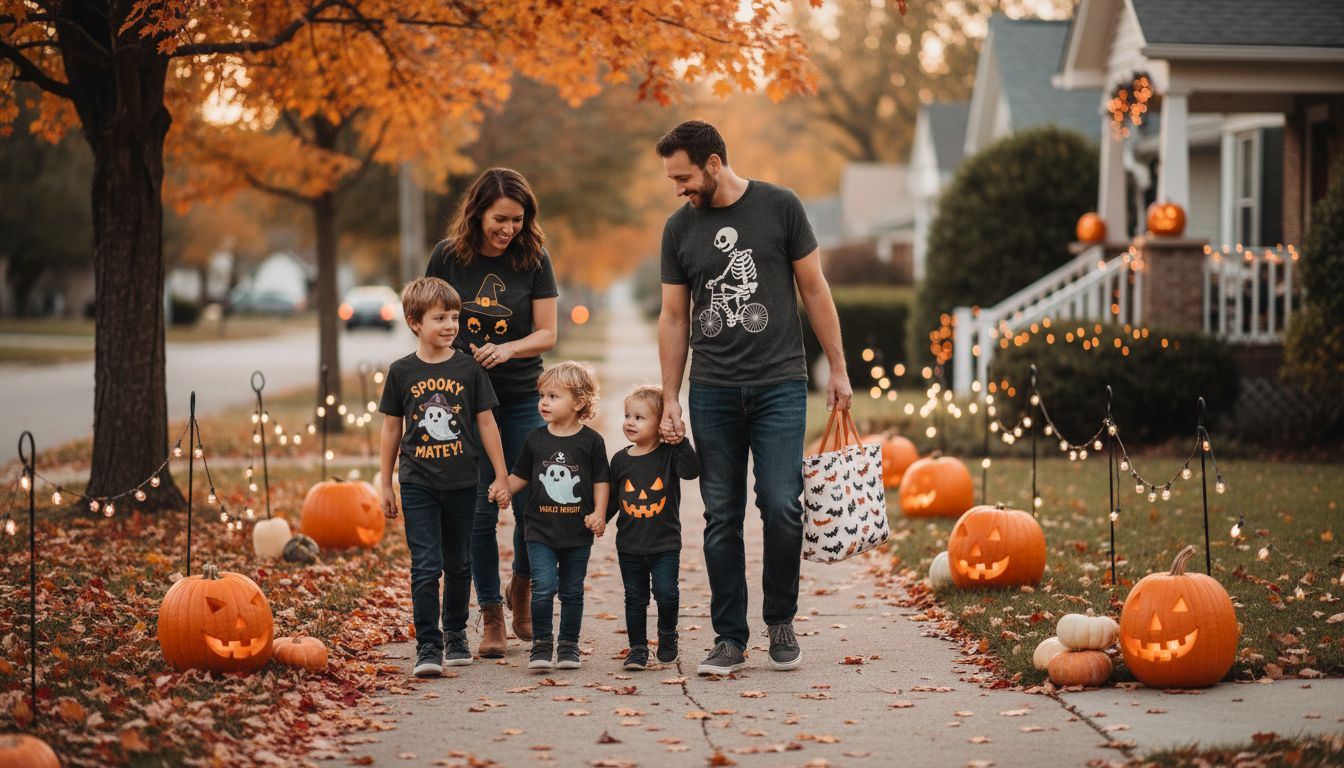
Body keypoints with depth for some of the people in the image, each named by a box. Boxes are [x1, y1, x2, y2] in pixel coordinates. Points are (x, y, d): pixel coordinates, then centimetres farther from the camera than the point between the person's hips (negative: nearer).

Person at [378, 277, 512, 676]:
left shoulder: (469, 369, 0)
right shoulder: (401, 372, -1)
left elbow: (486, 422, 5)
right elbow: (391, 429, 6)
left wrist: (501, 477, 4)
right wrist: (386, 485, 6)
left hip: (462, 482, 2)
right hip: (418, 483, -2)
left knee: (458, 565, 13)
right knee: (425, 566, -7)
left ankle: (455, 635, 30)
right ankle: (428, 647, -7)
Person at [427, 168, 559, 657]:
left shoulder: (533, 259, -2)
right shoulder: (449, 257, -2)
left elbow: (547, 334, -3)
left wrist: (508, 349, -21)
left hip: (522, 400, 1)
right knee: (481, 511, -2)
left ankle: (521, 588, 24)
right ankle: (491, 617, 8)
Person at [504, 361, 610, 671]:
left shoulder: (591, 441, -1)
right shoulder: (535, 439, 4)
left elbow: (601, 480, 2)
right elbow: (520, 476, 12)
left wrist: (599, 513, -8)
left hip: (578, 531, -1)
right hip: (541, 530, 1)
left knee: (572, 592, 8)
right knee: (543, 587, -11)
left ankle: (569, 645, 20)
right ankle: (541, 645, 0)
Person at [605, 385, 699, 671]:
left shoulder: (669, 454, -5)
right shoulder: (620, 460, 3)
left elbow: (691, 471, -22)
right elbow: (611, 499, 10)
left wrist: (681, 443, -32)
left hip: (665, 543, -3)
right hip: (629, 545, 3)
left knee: (666, 593, -10)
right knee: (635, 598, 7)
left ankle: (667, 635, 15)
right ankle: (637, 648, 17)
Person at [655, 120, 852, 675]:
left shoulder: (778, 207, -1)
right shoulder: (679, 228, 7)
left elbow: (814, 290, 5)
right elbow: (673, 318, 11)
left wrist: (838, 368, 3)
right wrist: (669, 399, 7)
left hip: (779, 384, -2)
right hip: (713, 392, 2)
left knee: (782, 507, -9)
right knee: (721, 518, 2)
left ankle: (780, 623, 11)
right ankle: (729, 639, 9)